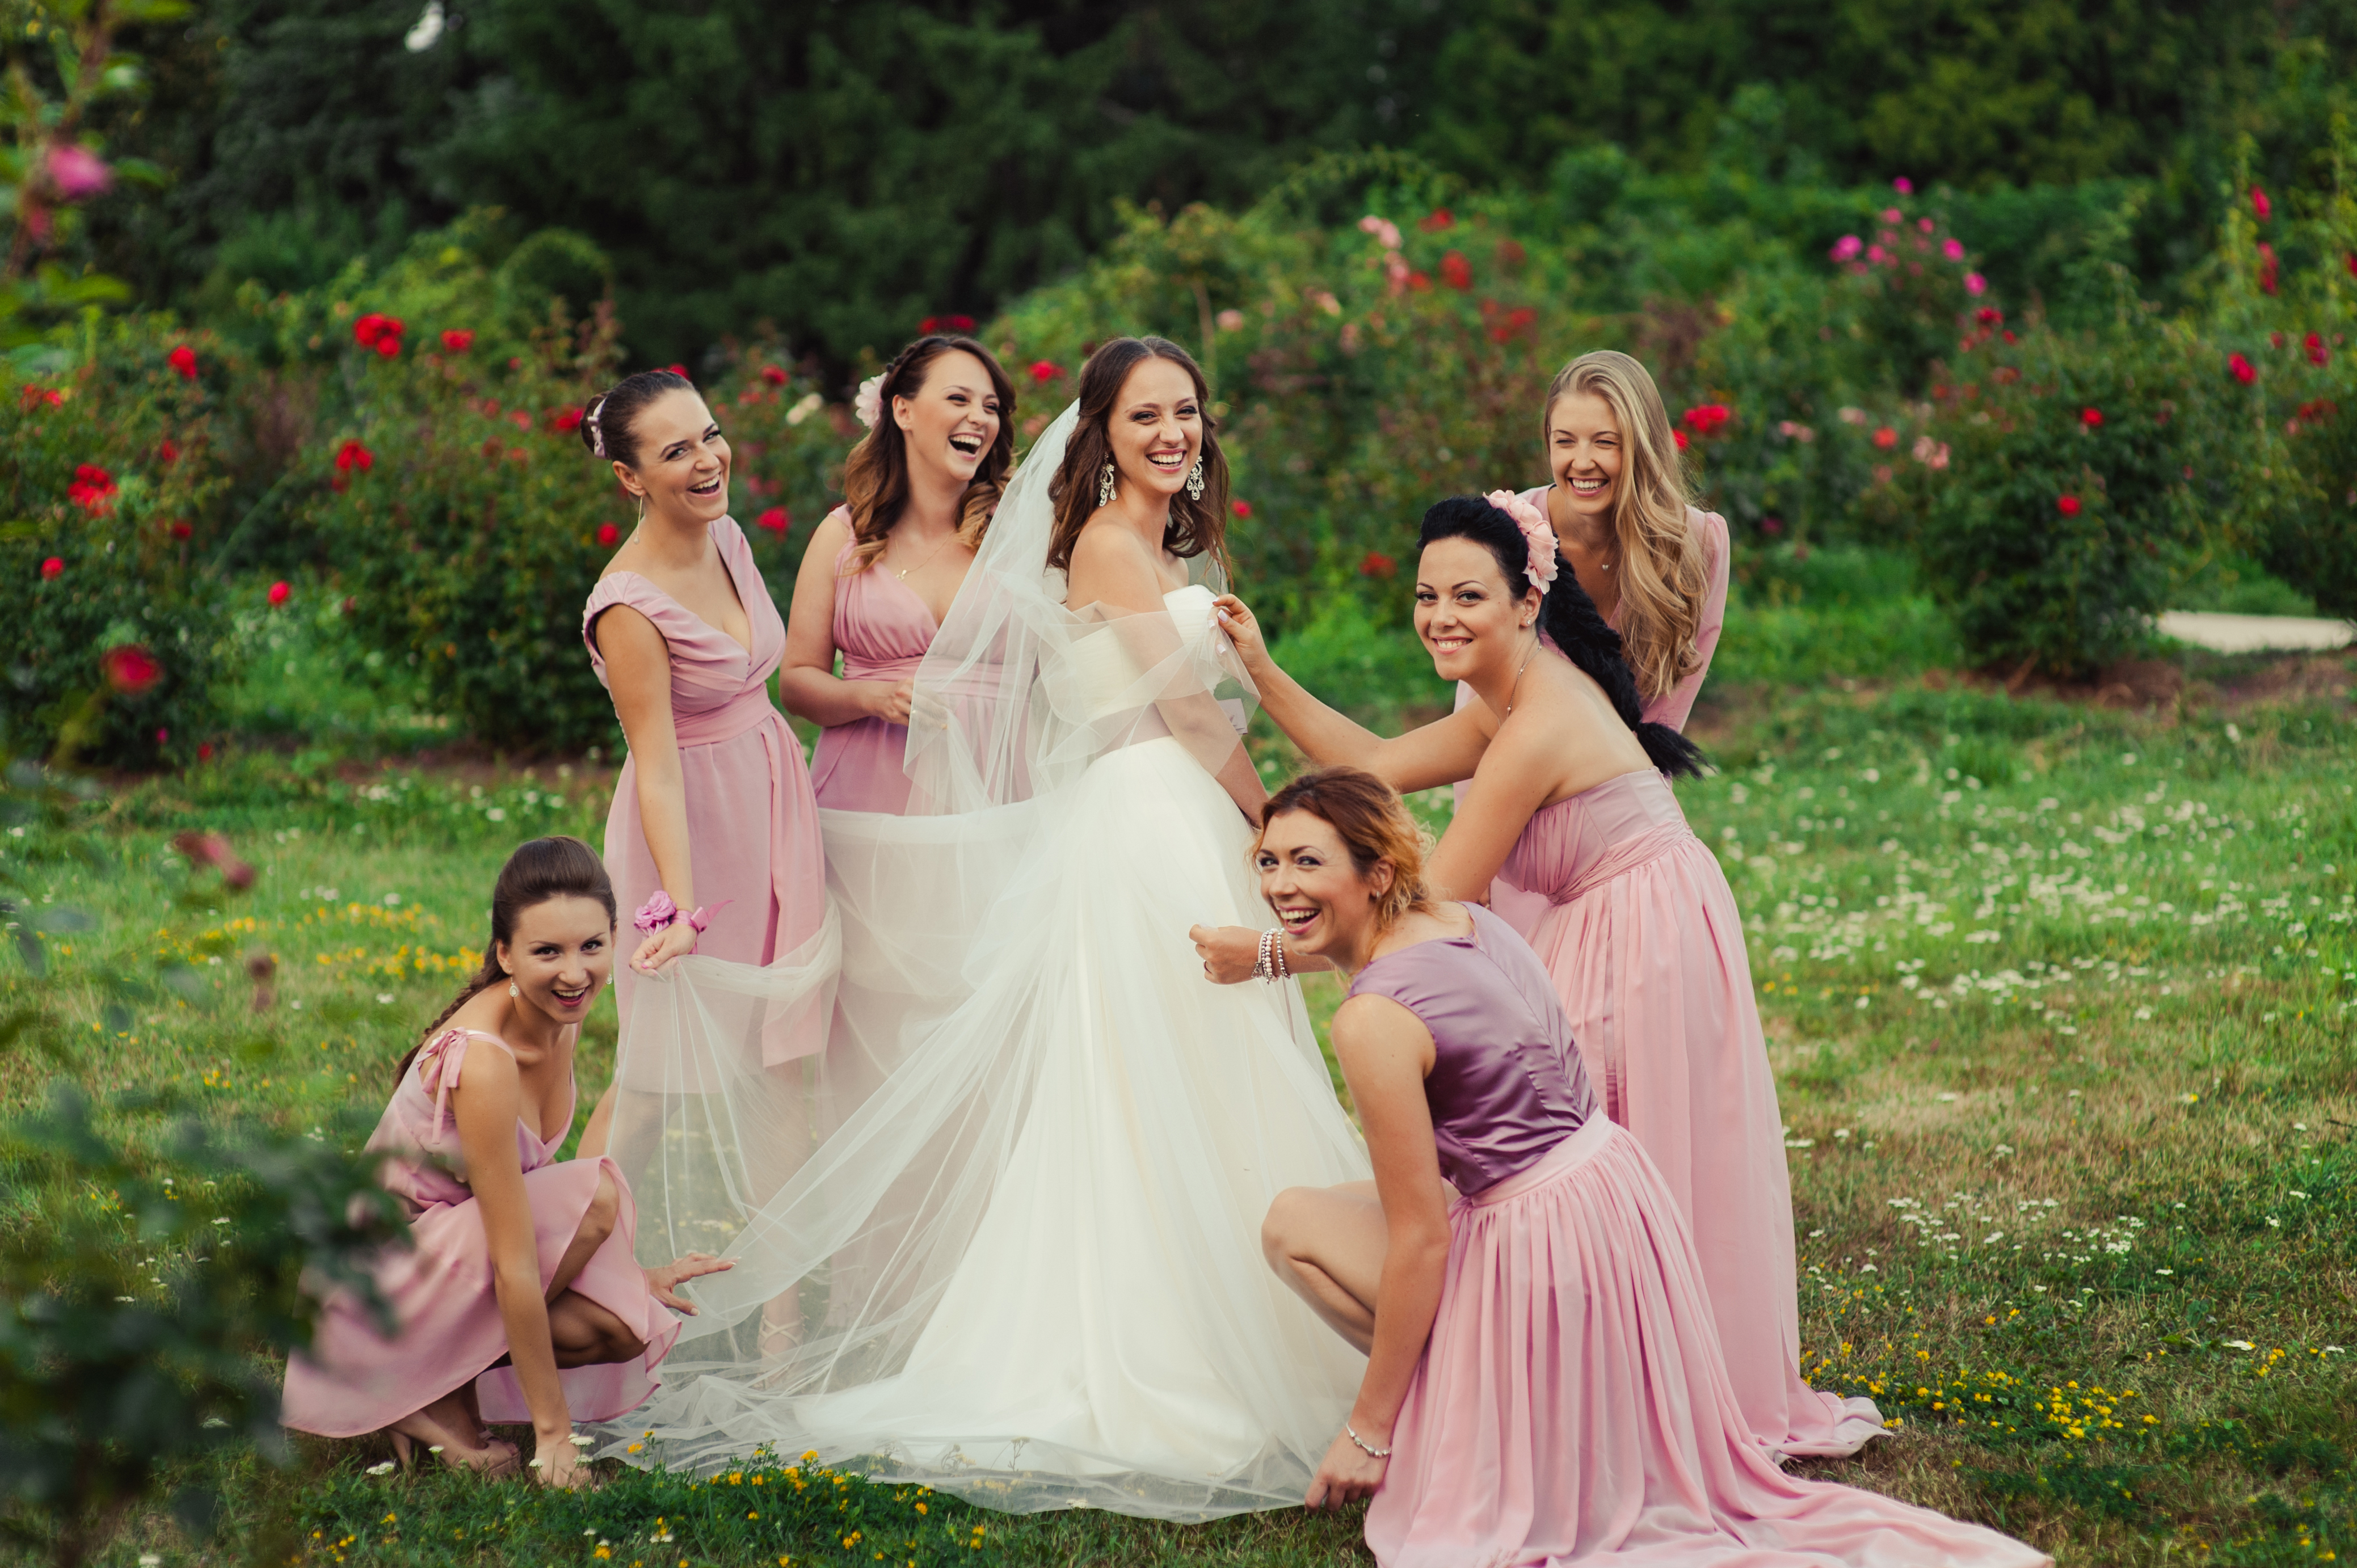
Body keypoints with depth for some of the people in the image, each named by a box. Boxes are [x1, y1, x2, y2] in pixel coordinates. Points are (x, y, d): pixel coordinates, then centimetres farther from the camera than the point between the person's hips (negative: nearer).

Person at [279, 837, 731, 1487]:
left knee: (628, 1330, -14)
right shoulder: (483, 1060, -30)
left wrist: (627, 1273, 9)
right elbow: (515, 1267, -28)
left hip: (452, 1232, 8)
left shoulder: (559, 1013, -4)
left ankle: (436, 1389, 5)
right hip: (381, 1272, -8)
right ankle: (443, 1398, -12)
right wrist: (552, 1431, -25)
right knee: (595, 1196, -28)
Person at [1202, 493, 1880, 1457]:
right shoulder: (1524, 692, 6)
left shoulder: (1538, 732, -23)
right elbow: (1377, 766, 13)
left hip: (1646, 952, -10)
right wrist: (1262, 673, 8)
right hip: (1617, 943, 10)